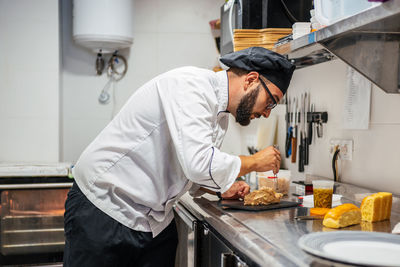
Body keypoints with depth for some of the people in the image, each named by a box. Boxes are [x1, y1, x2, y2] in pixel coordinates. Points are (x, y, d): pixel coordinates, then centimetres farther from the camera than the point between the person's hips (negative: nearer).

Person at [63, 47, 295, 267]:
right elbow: (198, 163, -31)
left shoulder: (221, 115, 9)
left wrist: (222, 187, 4)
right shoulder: (191, 83, -21)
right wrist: (255, 162, -16)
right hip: (105, 208, -8)